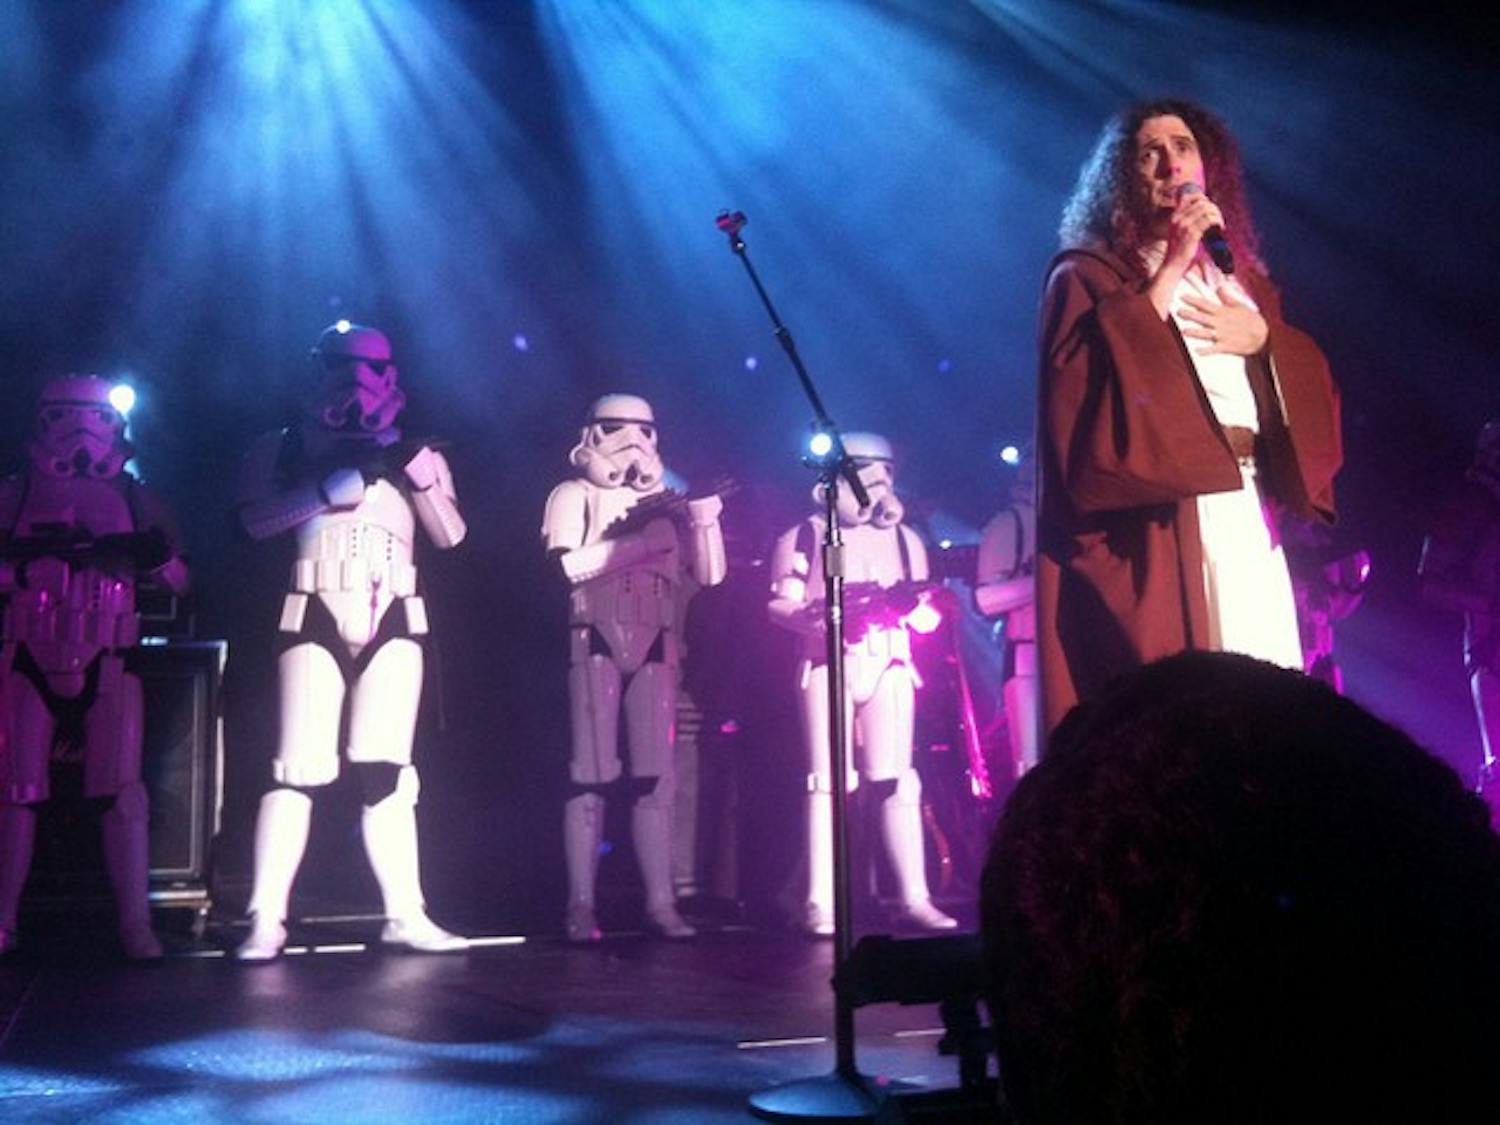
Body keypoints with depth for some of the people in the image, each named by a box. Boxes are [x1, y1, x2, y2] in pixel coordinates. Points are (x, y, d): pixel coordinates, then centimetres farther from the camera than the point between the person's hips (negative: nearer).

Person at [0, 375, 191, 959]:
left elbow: (180, 582, 10)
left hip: (107, 666, 0)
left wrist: (158, 557, -11)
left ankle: (136, 925, -6)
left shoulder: (136, 499, 9)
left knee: (123, 791, -9)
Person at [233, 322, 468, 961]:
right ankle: (266, 922, -10)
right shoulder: (285, 449, 10)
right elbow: (255, 519, -7)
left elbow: (451, 535, 7)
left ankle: (405, 915, 2)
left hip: (393, 619, 2)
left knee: (386, 771, 2)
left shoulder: (407, 451, 16)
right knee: (302, 767, -10)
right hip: (316, 615, -2)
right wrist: (331, 487, -15)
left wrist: (419, 474, -8)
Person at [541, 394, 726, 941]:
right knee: (592, 773, -9)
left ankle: (661, 902, -3)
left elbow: (709, 575, 14)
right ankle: (581, 906, -9)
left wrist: (706, 521, -2)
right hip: (595, 641, -4)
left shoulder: (663, 501, 20)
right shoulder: (575, 494, 8)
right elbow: (565, 566, -9)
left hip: (655, 646, 4)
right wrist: (637, 542, -11)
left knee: (656, 774, -2)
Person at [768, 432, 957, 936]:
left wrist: (908, 607, -6)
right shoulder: (804, 536, 5)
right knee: (828, 780, -7)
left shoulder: (903, 539, 17)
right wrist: (814, 618, -20)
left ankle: (914, 897, -2)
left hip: (889, 665, 3)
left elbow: (925, 608, 17)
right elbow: (780, 604, -1)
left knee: (896, 778, -2)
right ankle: (821, 903, -6)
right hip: (827, 663, -3)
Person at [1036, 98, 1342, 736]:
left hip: (1244, 509, 6)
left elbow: (1311, 383, 20)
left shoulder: (1240, 275, 23)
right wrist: (1172, 267, -12)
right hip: (1151, 522, -6)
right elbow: (1097, 375, -13)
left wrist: (1264, 336, 0)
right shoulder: (1088, 275, 5)